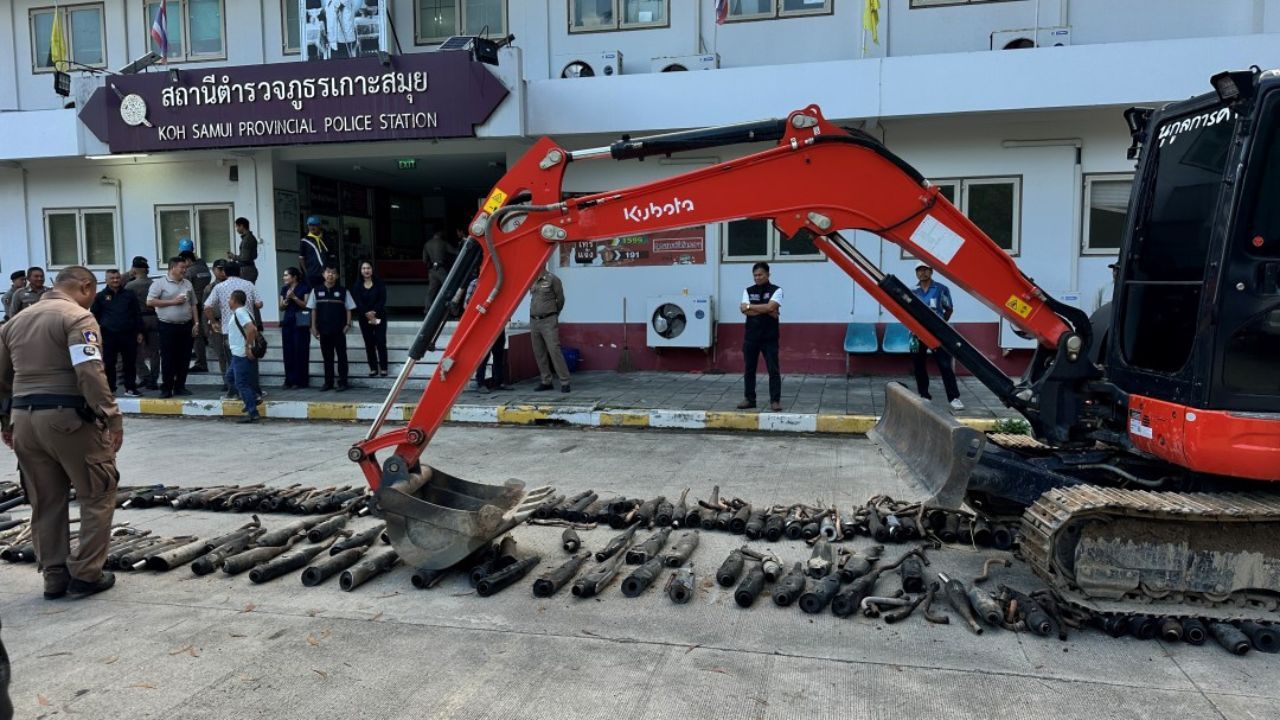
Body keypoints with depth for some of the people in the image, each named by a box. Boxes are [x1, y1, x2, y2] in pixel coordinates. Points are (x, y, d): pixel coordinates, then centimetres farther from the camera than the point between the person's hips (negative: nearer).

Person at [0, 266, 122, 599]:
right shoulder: (78, 317, -8)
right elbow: (90, 373, -20)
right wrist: (112, 417, -19)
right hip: (68, 417, -7)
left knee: (46, 502, 15)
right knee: (98, 495, 4)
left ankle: (55, 577, 20)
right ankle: (85, 573, 4)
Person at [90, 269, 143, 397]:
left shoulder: (129, 295, 8)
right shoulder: (101, 296, 5)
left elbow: (137, 314, 10)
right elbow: (94, 316, 7)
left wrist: (139, 332, 6)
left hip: (128, 334, 1)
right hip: (108, 335, -1)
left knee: (130, 363, 4)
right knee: (108, 364, 4)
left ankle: (131, 388, 12)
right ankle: (109, 388, 12)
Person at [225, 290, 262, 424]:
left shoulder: (240, 312, -16)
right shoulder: (240, 312, 15)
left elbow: (251, 328, -30)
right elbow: (254, 330, 20)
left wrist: (248, 346, -25)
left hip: (242, 354, -10)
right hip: (238, 353, 10)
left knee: (241, 384, -5)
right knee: (230, 377, 21)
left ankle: (252, 413, -2)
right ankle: (252, 399, 22)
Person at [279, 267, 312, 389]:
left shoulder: (304, 288, -4)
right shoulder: (284, 289, 13)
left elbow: (306, 305, -7)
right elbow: (281, 308, 13)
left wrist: (294, 297, -17)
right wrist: (285, 300, -6)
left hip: (300, 323, -5)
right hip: (287, 322, 5)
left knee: (300, 351, -3)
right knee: (288, 351, 4)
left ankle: (301, 380, 4)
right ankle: (289, 380, 10)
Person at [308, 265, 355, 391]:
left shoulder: (343, 291, -1)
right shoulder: (316, 291, 4)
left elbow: (349, 309, 2)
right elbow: (313, 310, 8)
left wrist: (348, 324, -7)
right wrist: (313, 327, 3)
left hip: (339, 330, -2)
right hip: (323, 330, 2)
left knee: (341, 356, 2)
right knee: (327, 357, 10)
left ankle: (342, 382, 8)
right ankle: (328, 382, 17)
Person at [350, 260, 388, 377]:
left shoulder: (379, 283, 1)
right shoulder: (357, 286, 4)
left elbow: (382, 299, -5)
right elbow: (358, 302, -5)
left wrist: (374, 312, -16)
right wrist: (367, 314, -16)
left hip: (379, 316, -2)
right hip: (364, 318, 2)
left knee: (381, 342, -5)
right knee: (369, 343, 3)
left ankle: (383, 368, -1)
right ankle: (373, 368, 7)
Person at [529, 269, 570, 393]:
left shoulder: (552, 279, -6)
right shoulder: (532, 281, 10)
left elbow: (560, 299, 2)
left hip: (548, 321, -6)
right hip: (534, 321, 6)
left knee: (554, 351, -11)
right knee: (539, 353, 7)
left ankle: (564, 382, -8)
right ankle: (546, 382, 16)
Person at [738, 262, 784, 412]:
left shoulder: (776, 290, -2)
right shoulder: (748, 290, 8)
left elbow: (770, 307, -19)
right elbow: (744, 310, -7)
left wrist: (750, 306, -9)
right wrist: (766, 311, -14)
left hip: (769, 336, -3)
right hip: (751, 336, 4)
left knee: (773, 369, -3)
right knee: (749, 369, 8)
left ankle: (775, 400, 2)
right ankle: (749, 399, 17)